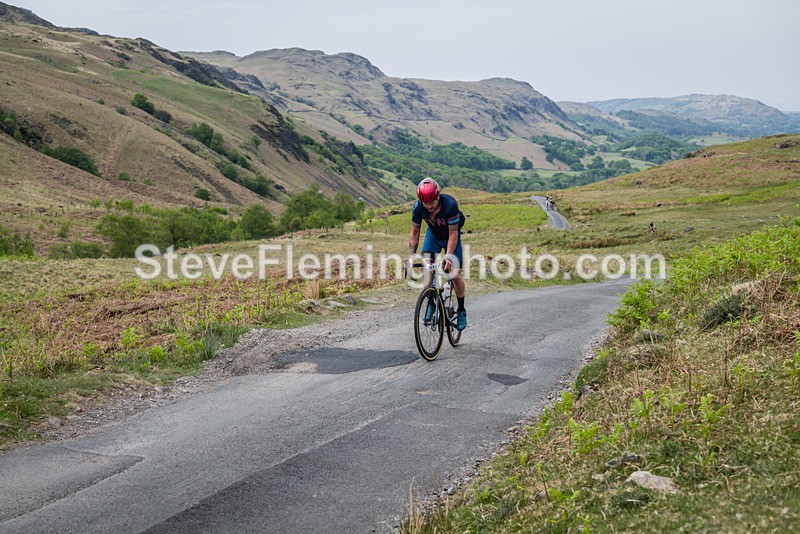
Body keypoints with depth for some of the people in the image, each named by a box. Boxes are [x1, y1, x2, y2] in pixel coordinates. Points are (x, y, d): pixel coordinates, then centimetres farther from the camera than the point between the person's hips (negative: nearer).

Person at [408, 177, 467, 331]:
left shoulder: (450, 204, -36)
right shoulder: (418, 207, -25)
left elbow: (453, 234, -32)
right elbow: (414, 232, -13)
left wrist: (448, 257, -40)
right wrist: (412, 256, -21)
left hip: (451, 235, -3)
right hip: (433, 234, 3)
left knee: (455, 275, -9)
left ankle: (461, 310, 10)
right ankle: (431, 304, -5)